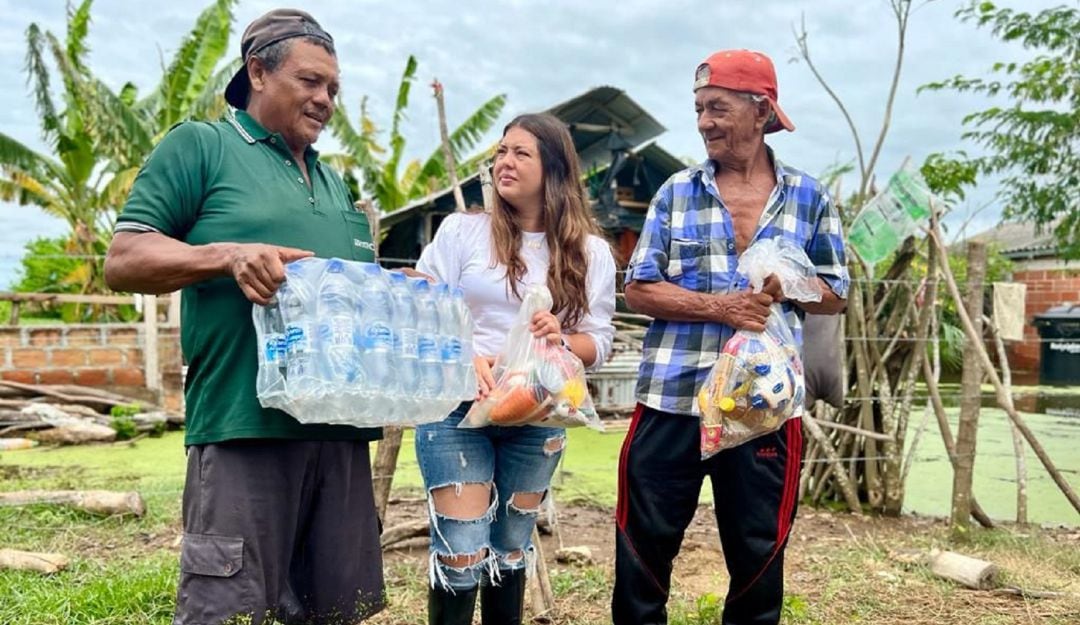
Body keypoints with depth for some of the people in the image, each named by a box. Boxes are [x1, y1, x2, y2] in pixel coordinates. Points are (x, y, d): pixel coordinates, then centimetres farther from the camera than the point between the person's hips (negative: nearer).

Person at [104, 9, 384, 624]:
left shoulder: (334, 181, 23)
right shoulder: (199, 145, 4)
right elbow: (124, 260, -3)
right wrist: (227, 255, -19)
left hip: (340, 429, 7)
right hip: (246, 427, -6)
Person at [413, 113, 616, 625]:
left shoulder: (591, 253, 4)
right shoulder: (461, 230, -1)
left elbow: (599, 342, 4)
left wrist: (562, 341, -18)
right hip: (458, 409, -2)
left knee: (510, 552, 15)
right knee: (461, 557, -6)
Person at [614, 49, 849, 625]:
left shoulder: (809, 198, 5)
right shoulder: (676, 192, 4)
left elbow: (834, 294, 9)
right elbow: (639, 289, -1)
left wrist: (785, 288, -13)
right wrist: (719, 306, -16)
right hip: (670, 400, 0)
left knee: (758, 550, 13)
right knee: (643, 545, 9)